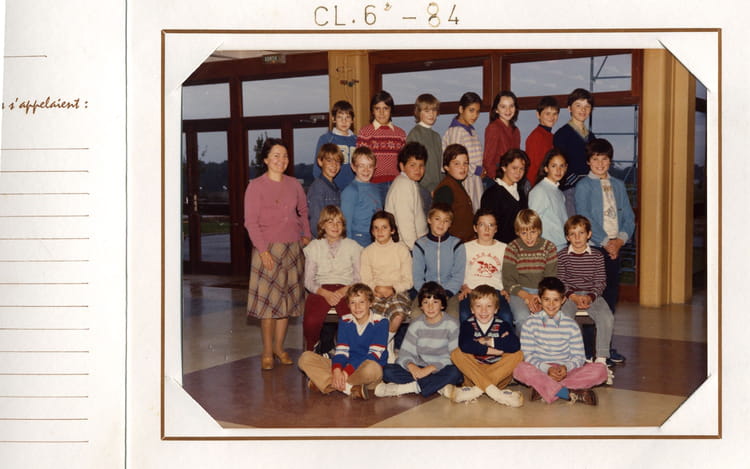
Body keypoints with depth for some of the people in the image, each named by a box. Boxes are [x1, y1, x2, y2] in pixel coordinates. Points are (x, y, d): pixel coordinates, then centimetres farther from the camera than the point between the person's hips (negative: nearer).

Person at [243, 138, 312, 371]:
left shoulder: (294, 184, 10)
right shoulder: (256, 186, -5)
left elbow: (303, 211, 21)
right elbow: (251, 221, -9)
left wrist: (306, 235, 7)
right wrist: (263, 249, -15)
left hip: (293, 248, 5)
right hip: (268, 248, -5)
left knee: (288, 298, 8)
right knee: (269, 299, -4)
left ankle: (279, 347, 20)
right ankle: (267, 352, 5)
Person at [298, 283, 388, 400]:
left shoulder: (381, 322, -4)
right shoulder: (345, 321, 10)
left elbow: (374, 354, -12)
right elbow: (341, 350, 2)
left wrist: (347, 371, -23)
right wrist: (336, 370, -22)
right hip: (346, 366, 5)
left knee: (372, 367, -43)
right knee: (306, 358, -13)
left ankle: (325, 382, -25)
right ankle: (350, 388, -27)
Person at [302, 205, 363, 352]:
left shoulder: (352, 246, 14)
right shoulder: (314, 247, 15)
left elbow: (359, 278, 6)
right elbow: (308, 281, 8)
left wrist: (343, 291, -13)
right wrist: (325, 293, -12)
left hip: (346, 290, 0)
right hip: (321, 290, 0)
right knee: (311, 321, -32)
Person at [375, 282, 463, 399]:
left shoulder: (451, 325, -3)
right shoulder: (416, 325, 7)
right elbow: (405, 354, 1)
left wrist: (431, 368, -23)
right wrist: (411, 366, -23)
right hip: (420, 370, 3)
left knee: (454, 373, -38)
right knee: (387, 371, -20)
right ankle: (439, 387, -26)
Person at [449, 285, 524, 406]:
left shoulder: (502, 325, -3)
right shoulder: (468, 324, -4)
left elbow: (514, 346, -24)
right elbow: (464, 345, -27)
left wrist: (488, 341, -17)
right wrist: (496, 350, -23)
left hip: (498, 371, 0)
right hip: (474, 371, 0)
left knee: (518, 355, -23)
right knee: (456, 353, -25)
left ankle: (477, 389, -32)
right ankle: (494, 392, -37)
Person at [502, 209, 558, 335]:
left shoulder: (549, 248, 3)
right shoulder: (512, 248, 0)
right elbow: (508, 281, -2)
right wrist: (527, 296, -17)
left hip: (543, 293, 1)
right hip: (519, 292, -1)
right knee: (522, 318, -31)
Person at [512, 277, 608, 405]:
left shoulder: (571, 325, 6)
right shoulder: (531, 323, 3)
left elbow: (578, 357, 5)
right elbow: (528, 355, -2)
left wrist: (566, 367, -17)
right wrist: (547, 369, -18)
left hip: (565, 371, 2)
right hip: (540, 370, -2)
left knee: (600, 370, -22)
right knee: (521, 369, -34)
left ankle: (544, 389, -31)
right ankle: (570, 393, -35)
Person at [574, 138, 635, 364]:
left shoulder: (618, 185, 13)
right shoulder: (584, 186, -3)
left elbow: (628, 217, 10)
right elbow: (585, 219, -11)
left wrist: (620, 239, -7)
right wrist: (605, 242, -14)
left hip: (614, 247, 5)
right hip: (593, 248, -5)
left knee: (611, 294, 8)